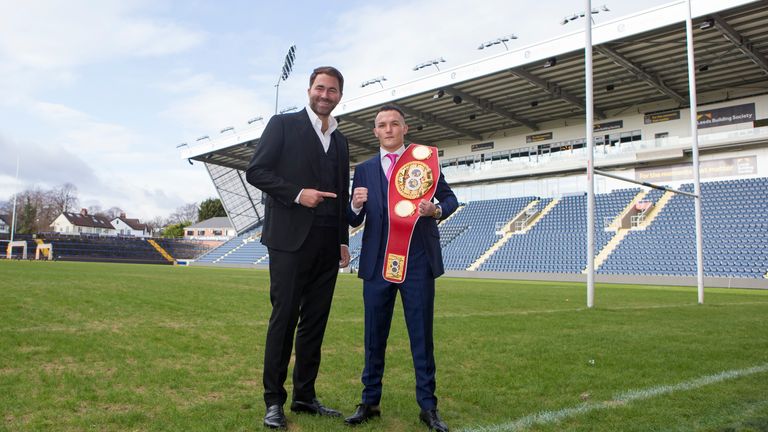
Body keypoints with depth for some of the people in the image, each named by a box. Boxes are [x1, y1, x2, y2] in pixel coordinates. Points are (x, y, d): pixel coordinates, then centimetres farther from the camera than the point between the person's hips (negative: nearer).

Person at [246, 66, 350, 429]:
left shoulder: (340, 141, 19)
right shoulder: (283, 125, 3)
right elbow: (256, 171, -5)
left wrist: (343, 241, 13)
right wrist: (298, 193, -15)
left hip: (327, 244, 5)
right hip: (290, 238, -5)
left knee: (315, 321, 7)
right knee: (284, 317, -2)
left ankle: (304, 396, 17)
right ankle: (274, 400, 9)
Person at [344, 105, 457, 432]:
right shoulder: (364, 169, 10)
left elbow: (450, 198, 6)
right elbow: (354, 221, 7)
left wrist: (436, 210, -16)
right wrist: (356, 205, -16)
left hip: (418, 262, -1)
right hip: (378, 263, 2)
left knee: (422, 335, 5)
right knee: (374, 335, 9)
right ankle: (370, 402, 22)